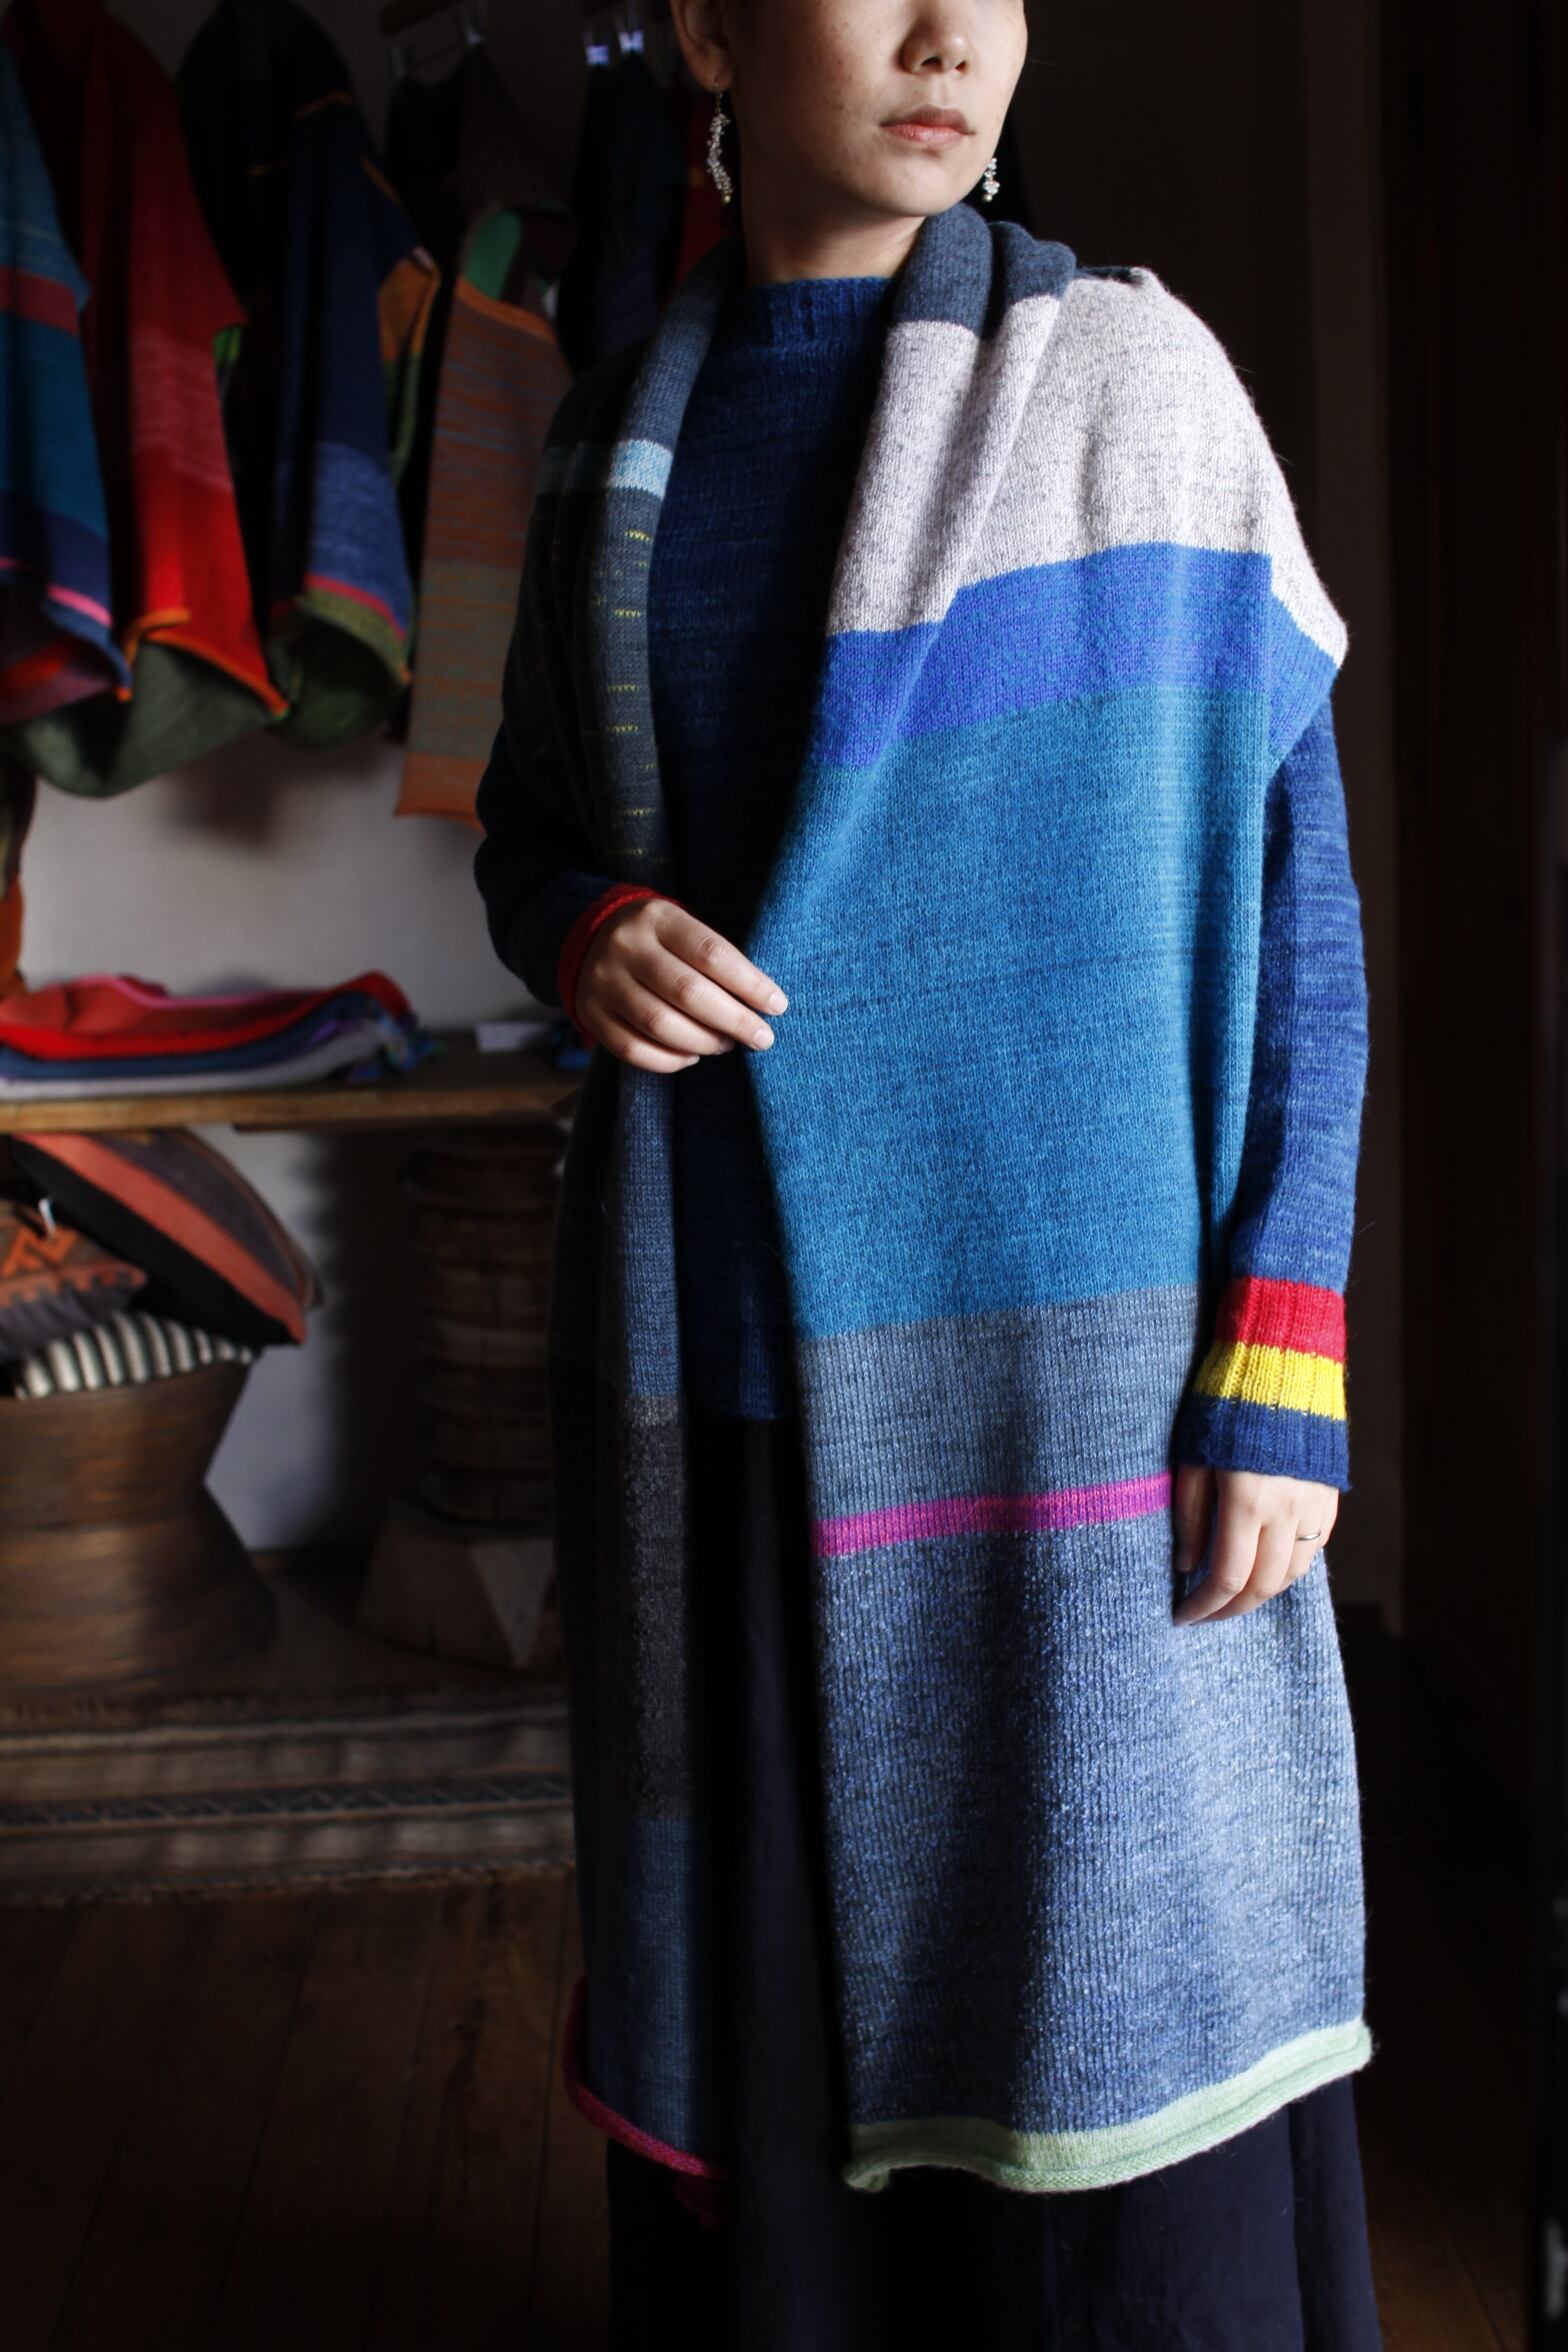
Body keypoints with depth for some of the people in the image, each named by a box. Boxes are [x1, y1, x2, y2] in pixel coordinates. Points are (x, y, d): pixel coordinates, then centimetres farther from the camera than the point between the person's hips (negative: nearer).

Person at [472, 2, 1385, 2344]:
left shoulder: (1128, 384, -2)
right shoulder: (620, 436, 8)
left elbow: (1292, 888, -4)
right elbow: (530, 820, 18)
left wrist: (1286, 1370, -11)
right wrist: (585, 931, -7)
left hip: (1051, 1326, -3)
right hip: (717, 1326, 3)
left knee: (1097, 1948, 3)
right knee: (766, 1918, 12)